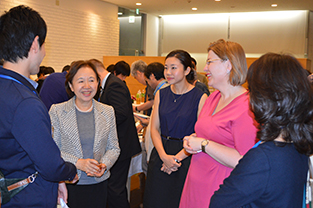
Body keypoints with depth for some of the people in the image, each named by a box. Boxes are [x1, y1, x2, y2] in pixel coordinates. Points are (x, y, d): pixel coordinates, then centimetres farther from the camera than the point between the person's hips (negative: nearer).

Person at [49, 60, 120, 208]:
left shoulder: (108, 112, 3)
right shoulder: (57, 111, -5)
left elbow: (114, 148, 8)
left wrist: (104, 165, -11)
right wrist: (78, 163, -19)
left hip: (99, 184, 3)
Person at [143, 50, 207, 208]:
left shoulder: (200, 97, -10)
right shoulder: (161, 94, 4)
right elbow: (154, 128, 2)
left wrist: (177, 158, -14)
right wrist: (164, 156, -12)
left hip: (186, 158, -4)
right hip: (160, 154, 4)